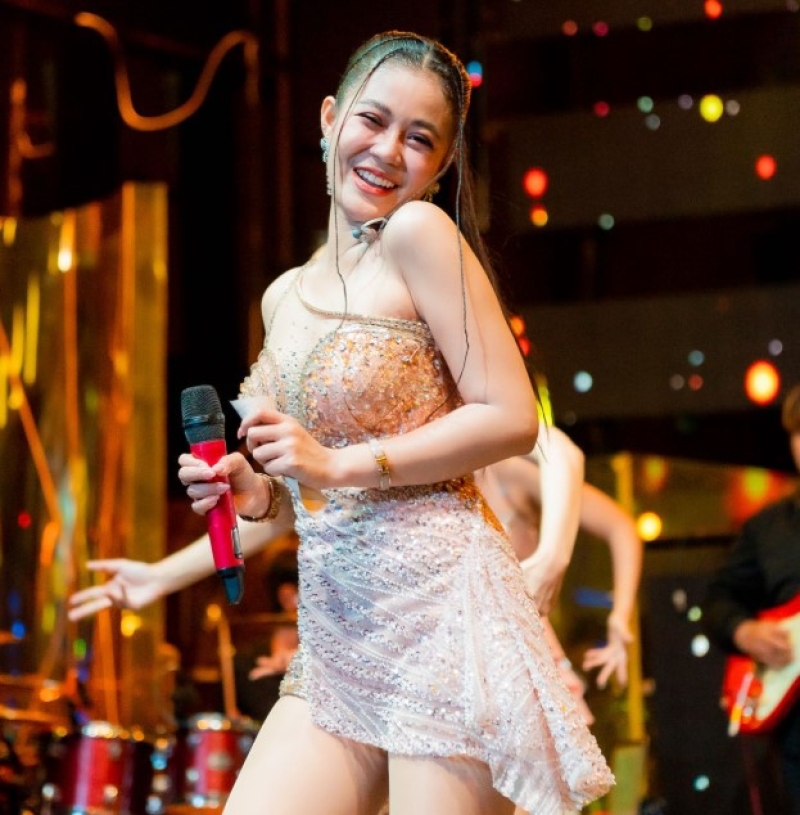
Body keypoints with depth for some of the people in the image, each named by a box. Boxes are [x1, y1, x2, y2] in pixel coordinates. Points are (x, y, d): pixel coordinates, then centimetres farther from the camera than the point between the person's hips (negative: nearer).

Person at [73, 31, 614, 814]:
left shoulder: (421, 234, -5)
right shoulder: (284, 297, 16)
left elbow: (512, 419, -12)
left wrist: (339, 464, -13)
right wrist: (258, 493, 4)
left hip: (438, 604, -7)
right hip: (335, 643, 7)